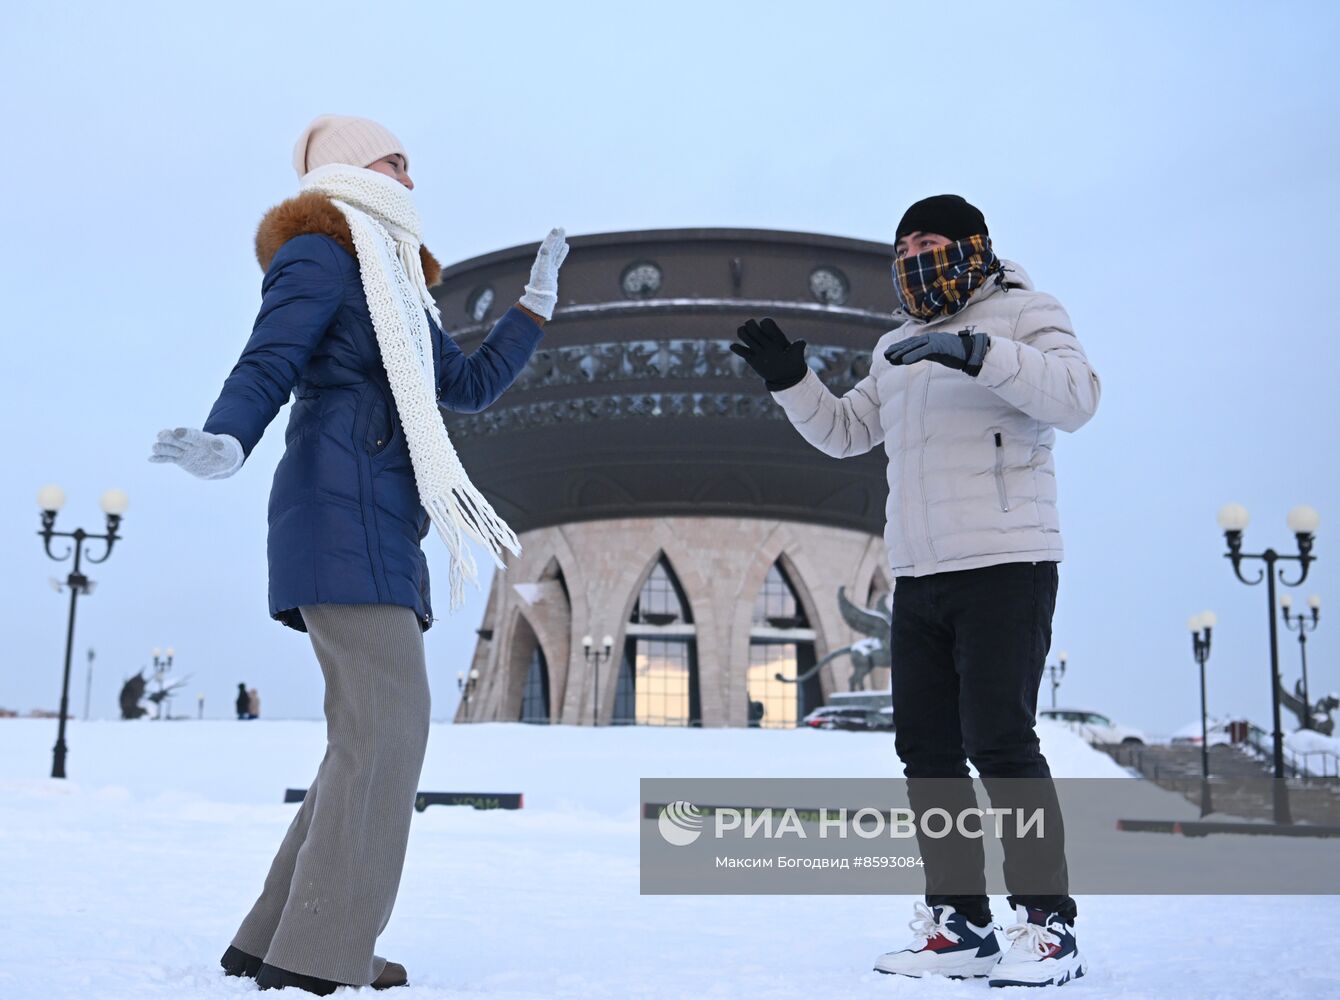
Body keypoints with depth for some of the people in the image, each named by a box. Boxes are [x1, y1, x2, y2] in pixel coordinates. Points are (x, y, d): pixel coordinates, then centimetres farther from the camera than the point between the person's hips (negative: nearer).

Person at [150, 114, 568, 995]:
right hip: (344, 515, -10)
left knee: (378, 733, 6)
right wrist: (225, 445, -30)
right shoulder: (320, 252, 2)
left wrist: (538, 301, 34)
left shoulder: (396, 285, 29)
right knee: (387, 725, -16)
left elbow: (472, 384, 31)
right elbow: (268, 365, -11)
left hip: (386, 529, 10)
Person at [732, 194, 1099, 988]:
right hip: (919, 575, 7)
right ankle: (960, 922, 12)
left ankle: (1048, 922, -1)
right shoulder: (897, 350, 20)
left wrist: (977, 352, -29)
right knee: (926, 746, 5)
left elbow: (1076, 397, -18)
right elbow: (844, 433, 24)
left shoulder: (1025, 314, -1)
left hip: (1005, 565, -7)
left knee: (999, 739, -11)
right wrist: (790, 380, 9)